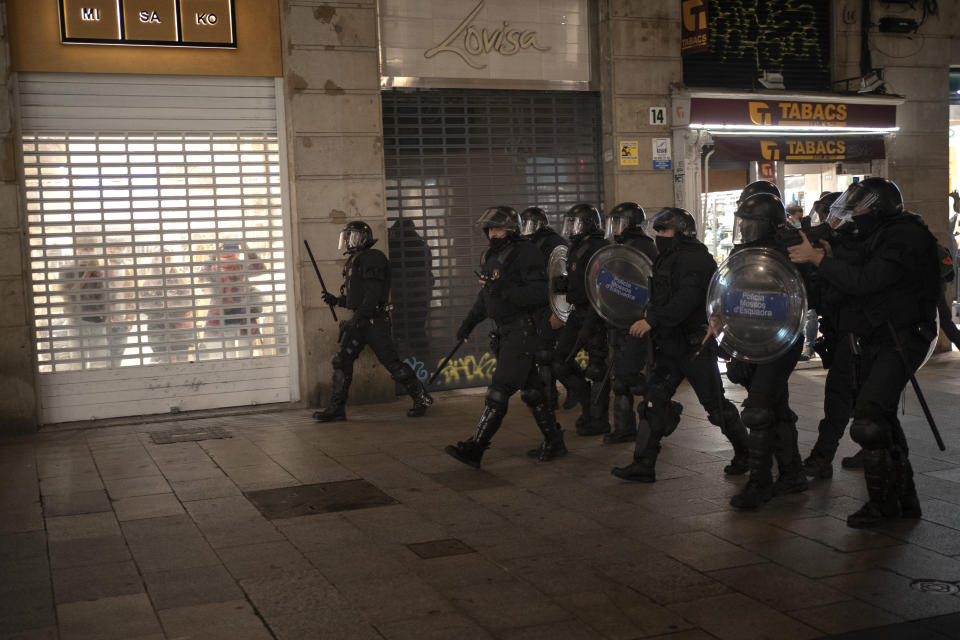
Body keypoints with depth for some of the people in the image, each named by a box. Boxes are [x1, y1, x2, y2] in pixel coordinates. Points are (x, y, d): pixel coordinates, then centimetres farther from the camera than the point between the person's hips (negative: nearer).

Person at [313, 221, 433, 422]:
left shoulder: (372, 259, -12)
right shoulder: (353, 262, 18)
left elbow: (373, 293, -20)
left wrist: (358, 318, -23)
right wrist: (336, 300, 13)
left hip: (375, 320, -9)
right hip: (359, 321, 9)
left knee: (391, 361, -6)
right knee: (342, 361, 4)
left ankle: (422, 398, 6)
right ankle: (337, 408, 8)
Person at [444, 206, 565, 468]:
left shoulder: (525, 253, -14)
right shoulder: (490, 256, 14)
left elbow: (540, 293, -21)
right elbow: (485, 295, 24)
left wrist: (504, 291, -27)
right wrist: (469, 321, 16)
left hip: (523, 330, -9)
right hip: (505, 331, 9)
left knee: (499, 391, -10)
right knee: (530, 388, 14)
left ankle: (474, 449, -11)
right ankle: (554, 442, 24)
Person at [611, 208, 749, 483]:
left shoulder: (695, 260, -15)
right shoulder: (668, 259, 15)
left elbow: (686, 299, -29)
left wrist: (653, 321, -32)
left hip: (695, 344, -9)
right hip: (671, 344, 9)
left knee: (715, 403, 2)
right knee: (655, 398, 1)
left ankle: (745, 454, 21)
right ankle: (643, 464, 2)